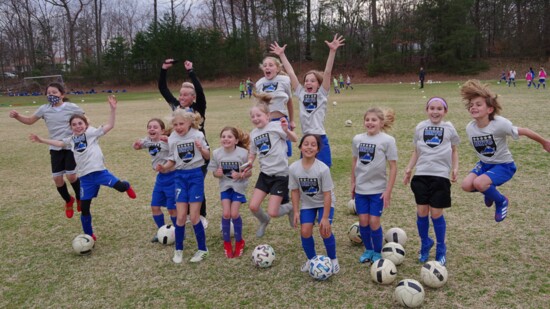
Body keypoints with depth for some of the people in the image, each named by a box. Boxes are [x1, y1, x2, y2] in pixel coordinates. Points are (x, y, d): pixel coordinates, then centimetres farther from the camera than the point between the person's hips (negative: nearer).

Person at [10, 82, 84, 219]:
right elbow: (30, 121, 10)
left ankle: (79, 198, 20)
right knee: (57, 178, 1)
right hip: (55, 148, 3)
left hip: (72, 146, -3)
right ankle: (68, 201, 28)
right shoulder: (44, 109, -1)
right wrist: (17, 116, -8)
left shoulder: (72, 107, -9)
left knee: (71, 176, -10)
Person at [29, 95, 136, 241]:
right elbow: (59, 143, 25)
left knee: (120, 187, -27)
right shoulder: (71, 139, 12)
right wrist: (41, 140, 22)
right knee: (84, 208, 6)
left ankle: (126, 186, 13)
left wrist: (113, 109, -18)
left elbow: (110, 126, -7)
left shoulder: (92, 133, 0)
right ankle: (89, 235, 24)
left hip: (98, 171, -4)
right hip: (85, 177, 4)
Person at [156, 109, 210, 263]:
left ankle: (202, 249, 15)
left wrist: (201, 149, -20)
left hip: (196, 175, -2)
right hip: (180, 177, 3)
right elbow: (172, 161, 9)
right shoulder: (172, 139, 0)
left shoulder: (197, 135, -7)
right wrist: (164, 168, -11)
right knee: (180, 216, 1)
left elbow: (208, 157, 0)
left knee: (194, 216, -3)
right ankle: (178, 250, 20)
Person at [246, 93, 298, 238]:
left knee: (272, 213, -8)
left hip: (281, 174, -6)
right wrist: (249, 163, -4)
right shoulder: (253, 134, 6)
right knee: (253, 206, -2)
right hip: (265, 174, 6)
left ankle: (289, 208, 26)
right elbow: (252, 153, 17)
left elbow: (295, 139, -22)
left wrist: (286, 130, -42)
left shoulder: (276, 126, -12)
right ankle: (264, 221, 31)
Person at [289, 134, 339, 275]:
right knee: (305, 231, -8)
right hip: (307, 204, 3)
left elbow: (327, 194, -22)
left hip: (324, 203, -3)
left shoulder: (323, 168, -27)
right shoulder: (293, 168, -18)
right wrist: (296, 211, -8)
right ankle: (311, 259, 19)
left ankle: (333, 259, 11)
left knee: (325, 230, -16)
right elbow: (295, 191, -6)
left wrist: (325, 217, -22)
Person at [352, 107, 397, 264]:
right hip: (360, 188, 4)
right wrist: (353, 183, 14)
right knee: (363, 221, 7)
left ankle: (377, 252, 21)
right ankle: (368, 250, 28)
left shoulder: (387, 140, -10)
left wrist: (388, 191, -11)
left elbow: (393, 167, -9)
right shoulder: (357, 139, 2)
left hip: (378, 189, -4)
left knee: (374, 221, -1)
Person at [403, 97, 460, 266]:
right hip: (421, 174, 2)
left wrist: (455, 168, -1)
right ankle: (425, 244, 27)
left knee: (436, 214, -1)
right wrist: (409, 167, 3)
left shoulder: (449, 128, 4)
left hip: (440, 175, -2)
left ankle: (441, 249, 19)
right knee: (422, 212, 3)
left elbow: (454, 150, 14)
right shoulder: (420, 127, 7)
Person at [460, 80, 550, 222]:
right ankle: (489, 191, 19)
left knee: (479, 183, -28)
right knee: (466, 185, -16)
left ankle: (501, 201, 4)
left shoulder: (499, 124, -28)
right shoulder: (470, 128, -13)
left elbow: (523, 131, -14)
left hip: (504, 165, -5)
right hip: (484, 164, 5)